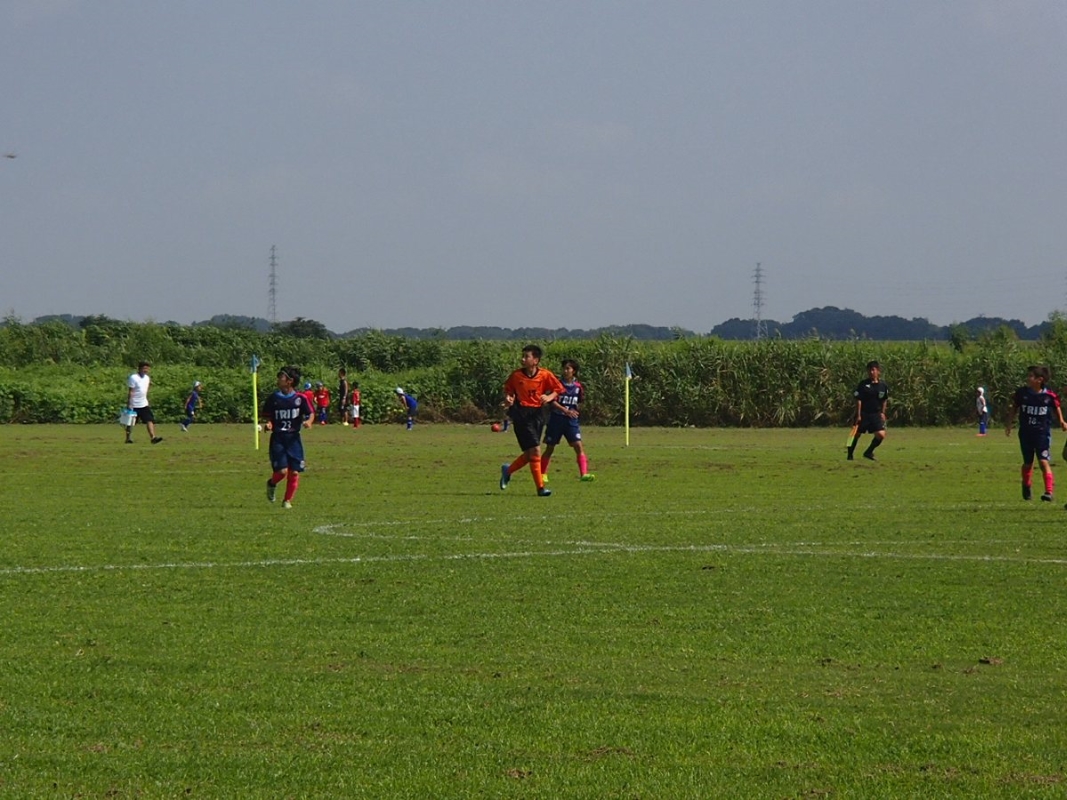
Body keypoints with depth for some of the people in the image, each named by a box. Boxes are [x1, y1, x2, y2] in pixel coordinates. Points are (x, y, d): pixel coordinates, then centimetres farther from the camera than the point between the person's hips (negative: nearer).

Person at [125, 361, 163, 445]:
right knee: (131, 423, 6)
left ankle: (153, 437, -17)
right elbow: (130, 392, -13)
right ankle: (128, 438, 19)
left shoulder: (147, 378, 10)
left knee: (150, 420, -9)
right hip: (134, 405, -6)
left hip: (144, 405, 6)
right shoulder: (133, 378, -12)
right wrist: (129, 404, -16)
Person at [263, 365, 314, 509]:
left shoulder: (300, 398, -3)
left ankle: (288, 500, 16)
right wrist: (269, 423, -12)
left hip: (294, 439, 1)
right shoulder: (273, 398, 0)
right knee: (282, 470, -13)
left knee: (294, 472, 0)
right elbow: (267, 416, 9)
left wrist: (308, 421, -15)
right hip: (278, 439, -1)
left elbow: (311, 413, 6)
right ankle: (272, 483, 20)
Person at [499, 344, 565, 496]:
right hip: (522, 414, -3)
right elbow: (508, 390, 11)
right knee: (535, 451, -11)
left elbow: (559, 389, 7)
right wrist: (508, 398, -10)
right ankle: (540, 487, -6)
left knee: (530, 454, 10)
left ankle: (508, 470, 36)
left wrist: (549, 397, -11)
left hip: (537, 414, 3)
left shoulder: (545, 375, -2)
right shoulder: (516, 375, -4)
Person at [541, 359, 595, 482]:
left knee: (578, 446, -11)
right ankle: (542, 474, 19)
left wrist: (575, 410, 4)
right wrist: (565, 410, -27)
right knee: (550, 448, 6)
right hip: (556, 419, -2)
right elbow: (552, 401, -17)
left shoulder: (578, 386, 3)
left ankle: (584, 473, -15)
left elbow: (580, 402, 19)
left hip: (571, 421, 2)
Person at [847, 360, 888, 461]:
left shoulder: (883, 385, 1)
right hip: (863, 414, -3)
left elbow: (884, 400, 15)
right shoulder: (863, 384, -8)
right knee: (857, 434, 2)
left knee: (881, 435, -9)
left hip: (876, 414, 3)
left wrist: (882, 413, 10)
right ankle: (850, 455, 16)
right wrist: (858, 414, -13)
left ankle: (868, 452, 9)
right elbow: (858, 400, -8)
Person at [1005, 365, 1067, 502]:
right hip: (1026, 433, 3)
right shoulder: (1021, 393, -4)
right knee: (1028, 463, 15)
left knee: (1043, 461, -14)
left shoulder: (1049, 395, -9)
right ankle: (1027, 486, 41)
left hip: (1043, 433, -3)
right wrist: (1008, 423, 5)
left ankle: (1049, 492, -15)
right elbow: (1013, 408, 9)